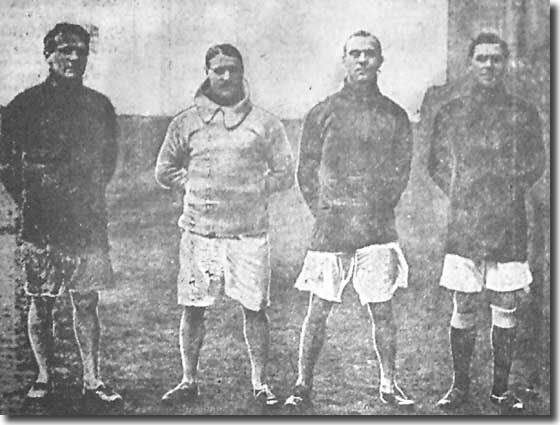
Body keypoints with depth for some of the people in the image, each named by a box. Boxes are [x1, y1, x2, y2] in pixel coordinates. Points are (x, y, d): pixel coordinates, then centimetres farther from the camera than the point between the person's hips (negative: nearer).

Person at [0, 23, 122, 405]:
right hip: (41, 221, -2)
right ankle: (44, 377, 17)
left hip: (89, 219, 2)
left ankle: (92, 380, 12)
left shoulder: (99, 106, 9)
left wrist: (92, 195, 11)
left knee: (87, 301, 5)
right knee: (41, 302, 4)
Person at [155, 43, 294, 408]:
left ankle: (260, 383, 13)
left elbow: (285, 174, 9)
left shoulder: (265, 123, 6)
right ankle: (189, 381, 18)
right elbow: (164, 171, 15)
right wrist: (194, 187, 4)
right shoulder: (186, 122, 8)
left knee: (254, 308, 2)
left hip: (250, 231, -1)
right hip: (199, 229, 1)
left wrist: (253, 190, -1)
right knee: (193, 307, 4)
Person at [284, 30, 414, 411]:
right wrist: (323, 212, 0)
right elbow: (306, 170, 7)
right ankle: (303, 387, 13)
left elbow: (401, 170, 9)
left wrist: (379, 207, -1)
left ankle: (388, 385, 18)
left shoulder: (395, 116, 9)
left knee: (382, 311, 5)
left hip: (378, 227, 1)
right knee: (318, 310, 2)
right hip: (330, 227, -1)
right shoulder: (322, 113, 6)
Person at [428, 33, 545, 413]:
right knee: (464, 311, 4)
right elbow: (437, 165, 11)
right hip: (464, 227, 0)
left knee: (505, 311, 6)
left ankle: (501, 388, 17)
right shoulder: (450, 113, 6)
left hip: (510, 227, 0)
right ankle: (460, 386, 16)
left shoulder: (524, 114, 5)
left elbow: (536, 165, 10)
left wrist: (512, 193, 1)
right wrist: (461, 196, 2)